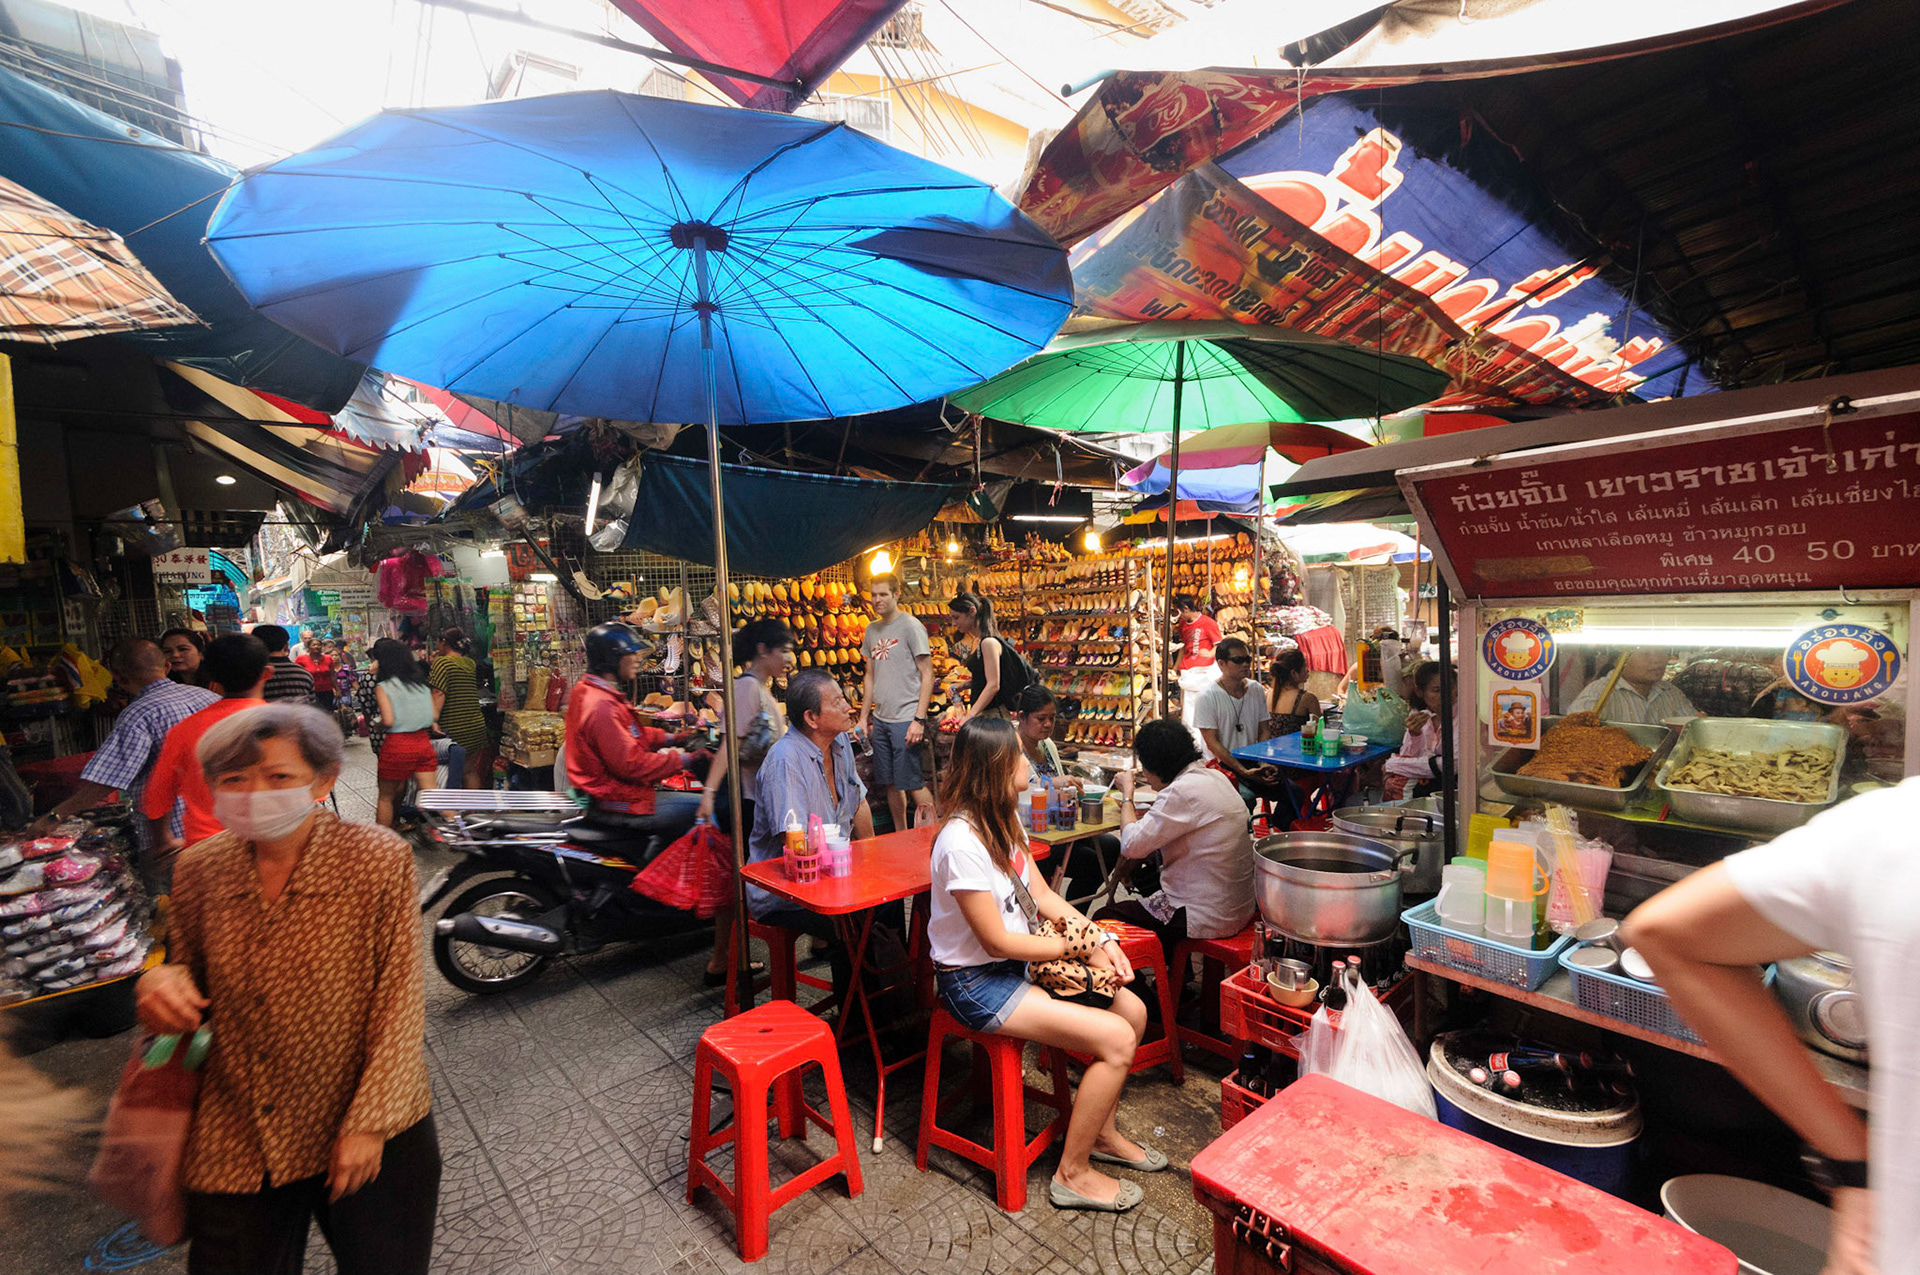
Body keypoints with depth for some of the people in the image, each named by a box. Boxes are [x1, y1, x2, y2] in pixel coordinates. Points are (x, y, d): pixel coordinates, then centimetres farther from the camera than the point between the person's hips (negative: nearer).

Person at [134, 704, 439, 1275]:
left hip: (369, 1134, -2)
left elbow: (400, 999, -14)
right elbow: (192, 970, 10)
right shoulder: (198, 869, -6)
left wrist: (369, 1123, -15)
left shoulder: (380, 858, -18)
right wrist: (161, 981, -12)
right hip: (236, 1146, 3)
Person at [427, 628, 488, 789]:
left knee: (451, 775, 3)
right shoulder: (471, 663, 11)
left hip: (453, 730, -6)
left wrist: (433, 720, -23)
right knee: (470, 771, 12)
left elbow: (439, 693, -18)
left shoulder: (442, 662, -7)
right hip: (477, 726, 6)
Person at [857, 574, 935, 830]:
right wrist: (863, 718, 16)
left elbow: (927, 675, -10)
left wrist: (919, 719, -16)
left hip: (906, 719, -7)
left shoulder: (911, 626, -7)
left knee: (913, 783, -5)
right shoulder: (872, 630, 14)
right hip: (880, 720, 7)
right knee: (891, 783, 13)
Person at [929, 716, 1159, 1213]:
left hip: (1017, 964, 9)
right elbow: (998, 941, -22)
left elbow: (1043, 897, 7)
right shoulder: (961, 841, -28)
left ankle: (1100, 1130, 26)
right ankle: (1073, 1173, 6)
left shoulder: (1003, 821, 2)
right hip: (976, 982, -9)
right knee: (1117, 1040, -15)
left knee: (1133, 1010, 5)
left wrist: (1101, 938, -7)